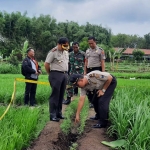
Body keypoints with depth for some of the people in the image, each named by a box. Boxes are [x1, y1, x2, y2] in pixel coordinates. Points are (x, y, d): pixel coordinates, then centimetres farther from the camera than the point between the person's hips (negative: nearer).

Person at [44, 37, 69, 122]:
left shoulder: (66, 52, 14)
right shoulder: (53, 52, -10)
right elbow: (46, 64, -9)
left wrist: (66, 73, 12)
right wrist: (50, 74, -1)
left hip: (65, 74, 7)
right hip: (56, 74, -7)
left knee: (61, 95, 11)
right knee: (55, 95, -6)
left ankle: (59, 113, 20)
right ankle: (53, 115, -1)